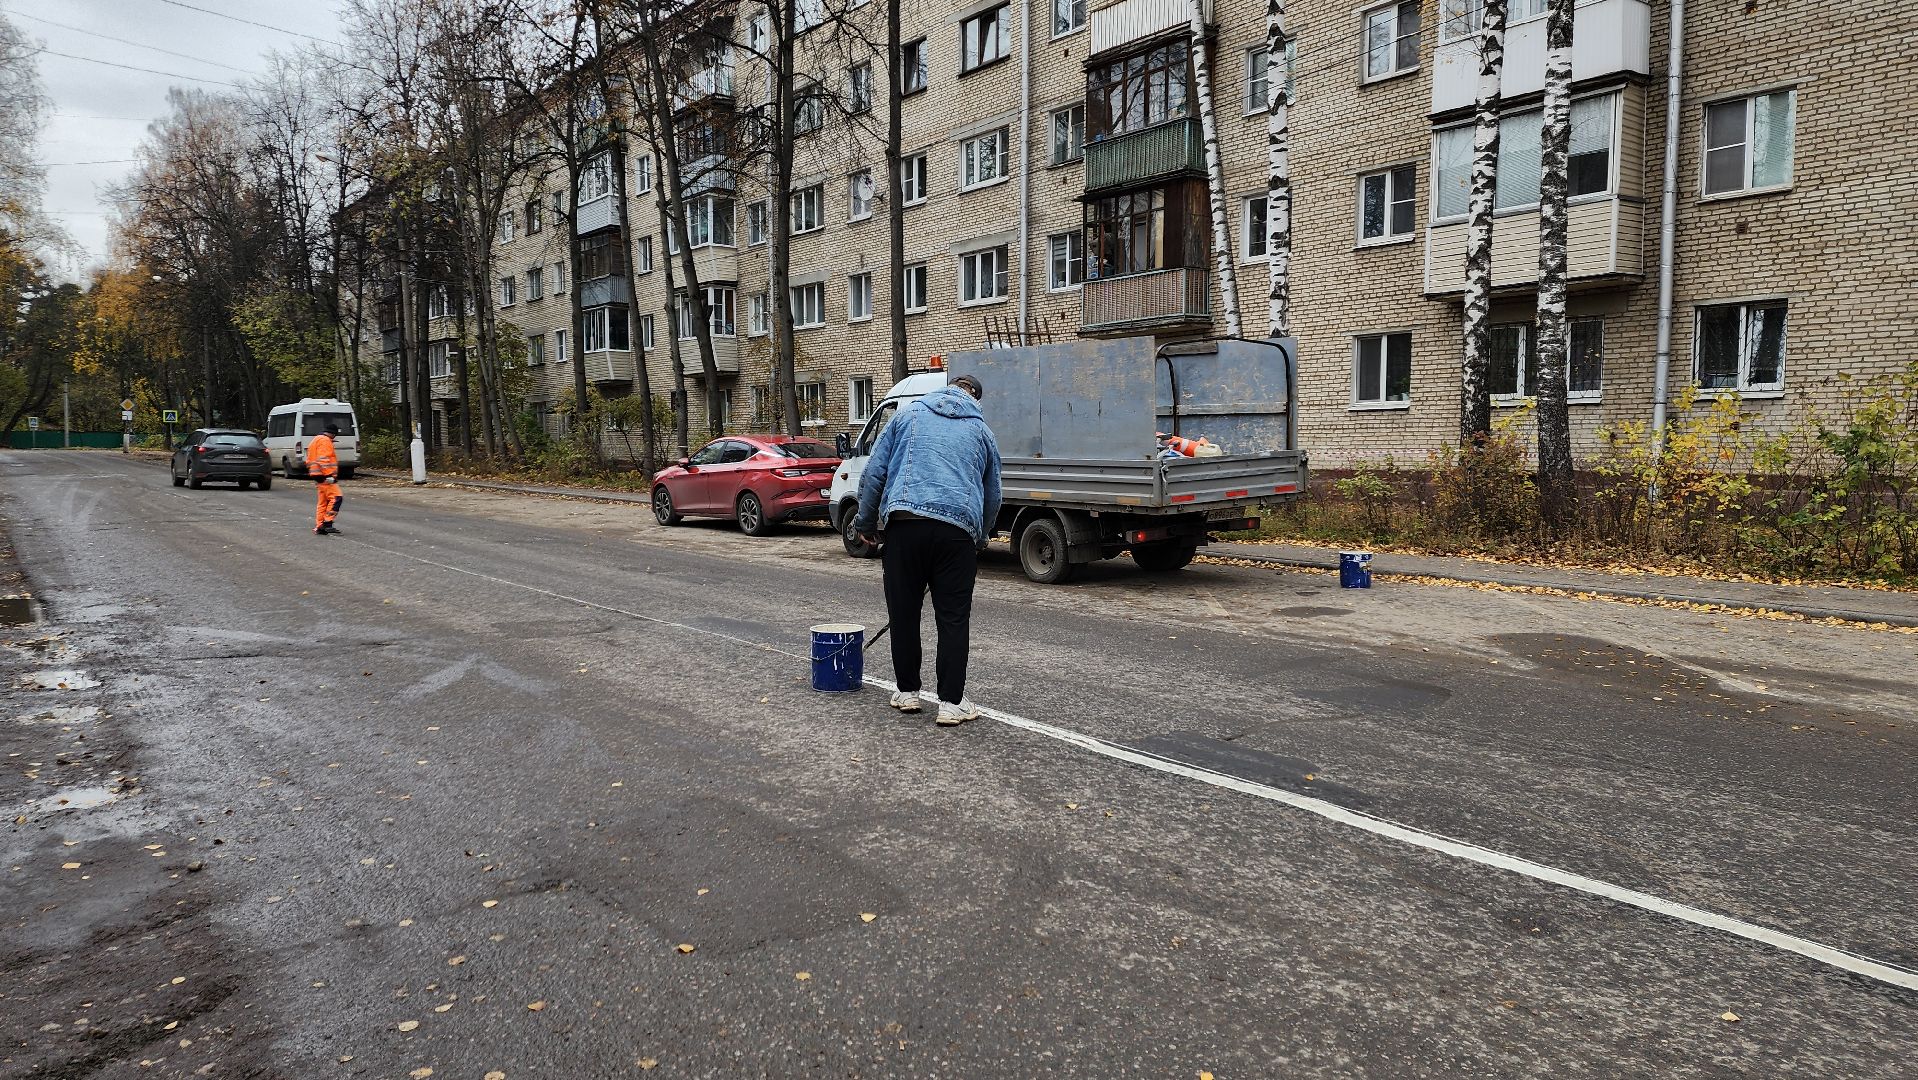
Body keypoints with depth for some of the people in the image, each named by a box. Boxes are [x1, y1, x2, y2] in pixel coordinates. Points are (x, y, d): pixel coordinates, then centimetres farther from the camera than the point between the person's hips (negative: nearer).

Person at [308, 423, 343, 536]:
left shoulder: (318, 440, 24)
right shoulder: (325, 441, -10)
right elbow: (323, 460, -22)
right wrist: (329, 475, -24)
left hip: (320, 477, 11)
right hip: (326, 477, -11)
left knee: (323, 501, 14)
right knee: (336, 498, -15)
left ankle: (319, 527, 15)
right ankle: (327, 523, -20)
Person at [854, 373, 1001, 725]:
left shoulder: (908, 415, 18)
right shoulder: (982, 431, 20)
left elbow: (873, 473, 11)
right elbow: (992, 497, 26)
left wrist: (865, 523, 19)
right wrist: (979, 540, 41)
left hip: (904, 523, 0)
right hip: (958, 528, 0)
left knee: (903, 611, 12)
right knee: (953, 618, 6)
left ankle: (907, 692, 22)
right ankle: (952, 702, 7)